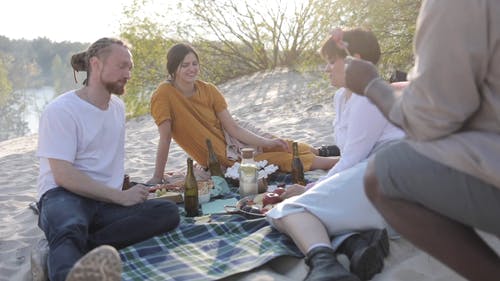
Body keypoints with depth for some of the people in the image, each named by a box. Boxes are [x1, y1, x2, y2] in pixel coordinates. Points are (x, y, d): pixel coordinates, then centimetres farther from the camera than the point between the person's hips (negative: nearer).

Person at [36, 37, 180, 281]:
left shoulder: (118, 107, 15)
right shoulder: (61, 110, -7)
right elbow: (63, 175, -15)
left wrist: (123, 193, 11)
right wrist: (120, 196, -15)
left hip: (107, 201, 6)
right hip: (64, 196, -6)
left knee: (168, 212, -21)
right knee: (69, 230, -41)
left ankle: (81, 247, -32)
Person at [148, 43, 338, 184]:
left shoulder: (208, 90, -8)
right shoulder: (164, 94, -21)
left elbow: (232, 127, -9)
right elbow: (165, 138, -20)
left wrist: (267, 142, -15)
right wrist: (157, 178, -21)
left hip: (231, 140, 4)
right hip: (221, 158, -4)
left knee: (283, 147, 2)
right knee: (283, 160, -5)